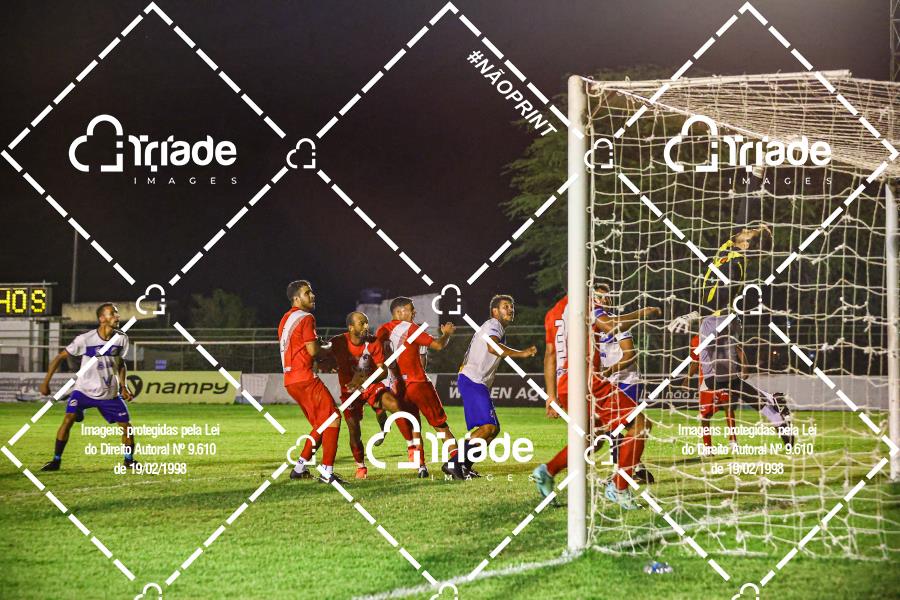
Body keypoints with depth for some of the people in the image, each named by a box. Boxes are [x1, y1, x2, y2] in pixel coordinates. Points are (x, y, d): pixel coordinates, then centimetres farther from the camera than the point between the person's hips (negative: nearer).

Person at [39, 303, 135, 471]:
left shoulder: (121, 339, -6)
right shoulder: (85, 339, -18)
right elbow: (60, 357, -8)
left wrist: (123, 387, 0)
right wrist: (46, 382, -11)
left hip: (110, 394, 3)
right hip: (84, 390, -3)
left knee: (127, 426, -1)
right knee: (68, 419, -21)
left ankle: (129, 460, 22)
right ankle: (56, 460, -9)